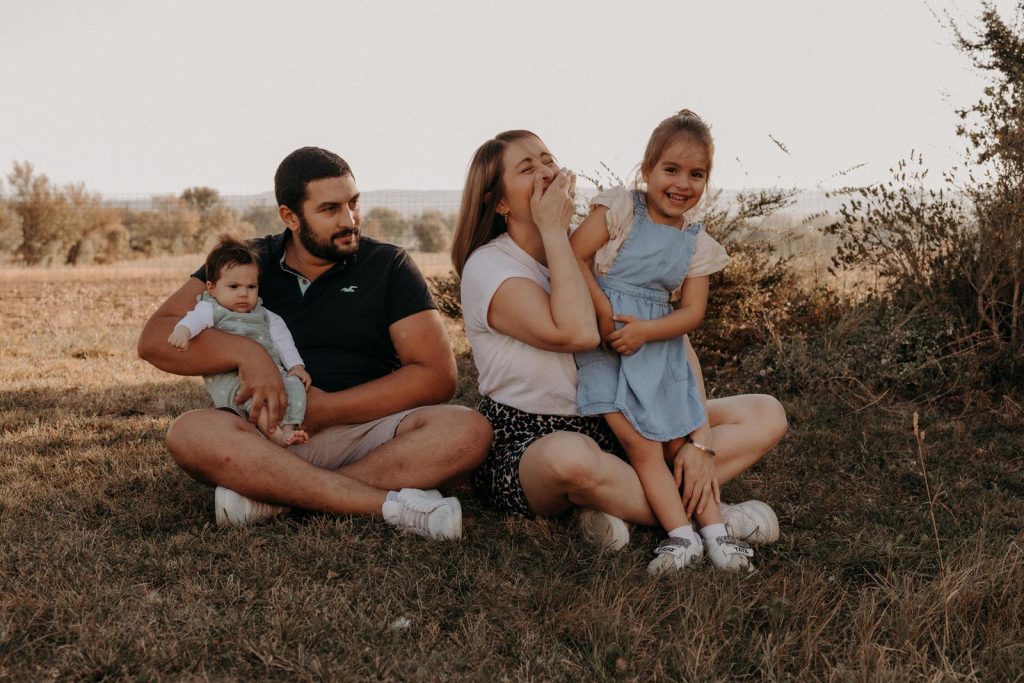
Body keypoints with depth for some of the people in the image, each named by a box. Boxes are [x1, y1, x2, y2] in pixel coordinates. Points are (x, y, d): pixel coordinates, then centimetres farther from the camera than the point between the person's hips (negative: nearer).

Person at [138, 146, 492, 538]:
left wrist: (328, 409, -11)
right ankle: (390, 503, -34)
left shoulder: (389, 267, 7)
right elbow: (155, 338, 0)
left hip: (365, 432, 0)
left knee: (467, 431, -27)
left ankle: (271, 496, -29)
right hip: (268, 436, 0)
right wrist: (245, 353, -18)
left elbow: (438, 376, -3)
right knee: (190, 433, -31)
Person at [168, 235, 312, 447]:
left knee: (294, 384, -21)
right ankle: (273, 433, -44)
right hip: (228, 375, -5)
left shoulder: (266, 316, 23)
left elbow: (282, 340, 20)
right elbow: (196, 318, -14)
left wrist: (296, 364, 4)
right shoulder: (212, 309, 7)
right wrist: (183, 329, -38)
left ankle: (290, 428, -32)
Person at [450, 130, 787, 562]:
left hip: (613, 431, 6)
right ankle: (699, 514, -18)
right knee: (571, 457, -44)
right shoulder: (488, 266, -11)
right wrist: (554, 233, -19)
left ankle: (618, 507, -19)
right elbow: (577, 333, -29)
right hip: (525, 443, -6)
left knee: (766, 415, -5)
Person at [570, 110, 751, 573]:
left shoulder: (698, 244, 7)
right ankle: (682, 535, -8)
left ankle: (714, 530, 8)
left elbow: (692, 312, 0)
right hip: (607, 343, -4)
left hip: (659, 346, 4)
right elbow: (574, 257, -11)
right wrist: (605, 314, -18)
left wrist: (644, 330, -17)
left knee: (684, 440, 2)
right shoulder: (620, 208, -3)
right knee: (641, 445, -11)